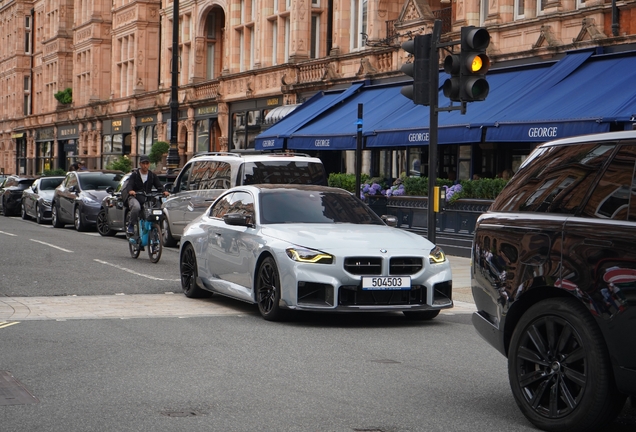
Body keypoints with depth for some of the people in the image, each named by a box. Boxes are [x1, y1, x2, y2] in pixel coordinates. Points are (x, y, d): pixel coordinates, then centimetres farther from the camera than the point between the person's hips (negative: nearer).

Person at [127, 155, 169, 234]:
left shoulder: (152, 175, 14)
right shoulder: (134, 175, 5)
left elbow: (159, 185, 4)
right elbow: (130, 185, -8)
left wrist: (164, 191, -20)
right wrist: (130, 191, -34)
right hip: (135, 198, -3)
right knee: (136, 207, -37)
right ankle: (131, 225, -16)